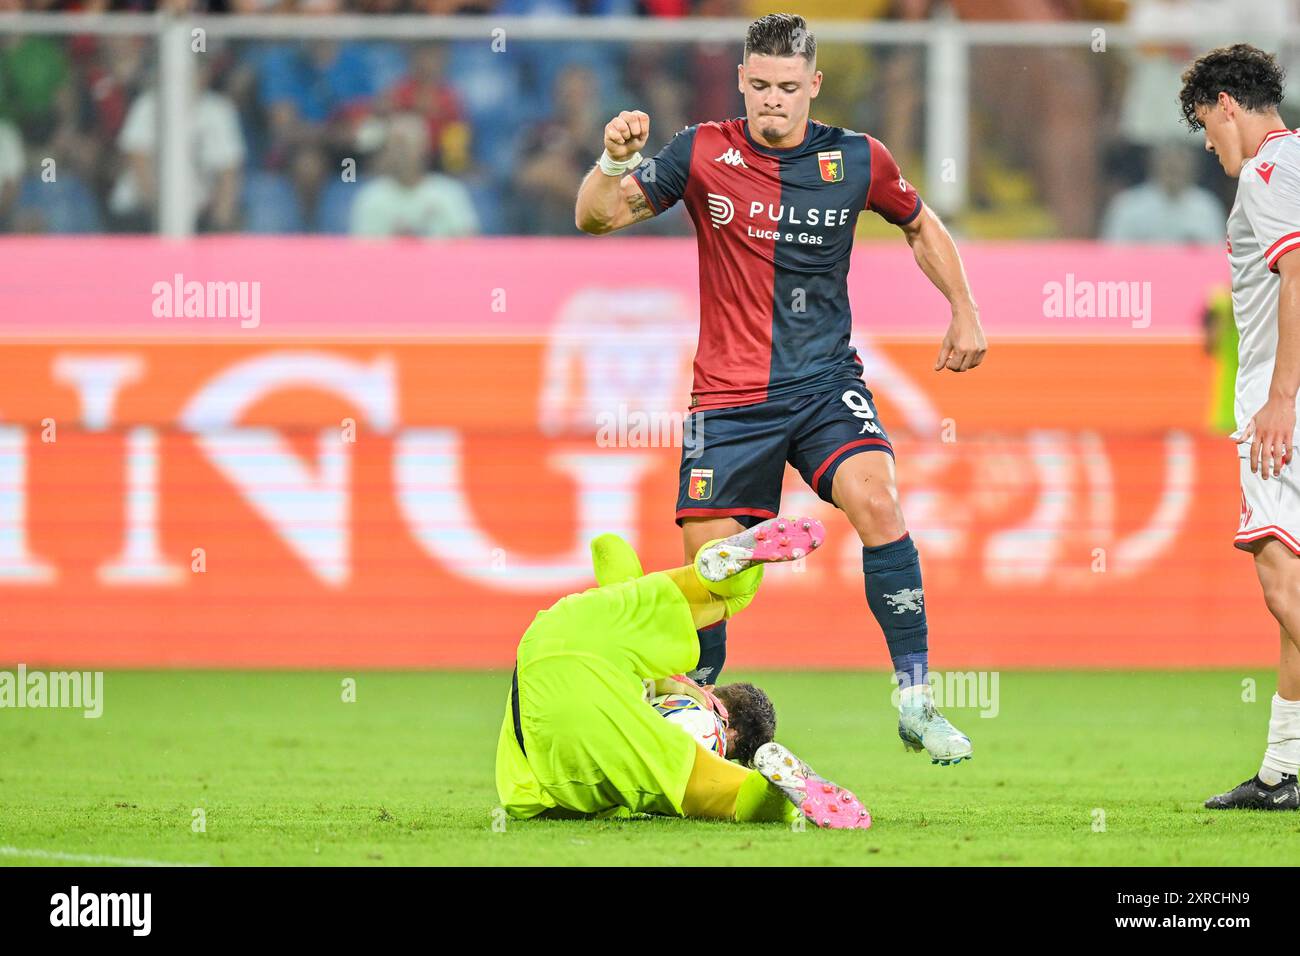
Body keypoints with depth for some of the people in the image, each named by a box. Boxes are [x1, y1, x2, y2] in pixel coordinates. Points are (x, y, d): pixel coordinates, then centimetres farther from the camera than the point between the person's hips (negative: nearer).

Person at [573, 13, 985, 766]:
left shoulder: (857, 160, -1)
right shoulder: (704, 154, -5)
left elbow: (920, 225, 19)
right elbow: (597, 218, -8)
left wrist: (965, 311, 13)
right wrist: (615, 162, -27)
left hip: (827, 382, 0)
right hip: (730, 395, 0)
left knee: (875, 499, -25)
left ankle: (917, 700, -19)